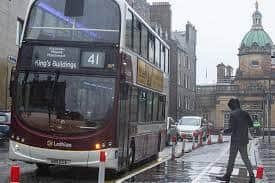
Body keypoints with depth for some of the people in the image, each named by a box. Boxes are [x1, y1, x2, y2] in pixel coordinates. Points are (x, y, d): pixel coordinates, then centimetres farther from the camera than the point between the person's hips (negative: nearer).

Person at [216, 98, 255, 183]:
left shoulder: (233, 114, -13)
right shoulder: (245, 113, 6)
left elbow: (231, 128, -16)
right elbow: (251, 124, 10)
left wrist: (225, 131, 1)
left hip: (235, 140, -6)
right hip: (244, 140, 6)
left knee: (231, 158, 3)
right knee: (245, 158, 12)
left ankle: (227, 176, 11)